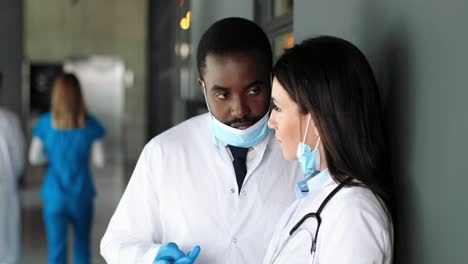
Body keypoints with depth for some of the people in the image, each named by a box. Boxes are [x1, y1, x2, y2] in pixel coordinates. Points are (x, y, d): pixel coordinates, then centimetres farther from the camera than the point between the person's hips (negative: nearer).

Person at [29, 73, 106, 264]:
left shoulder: (45, 123, -5)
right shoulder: (90, 124, -6)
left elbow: (34, 158, 0)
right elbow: (99, 160, -3)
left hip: (54, 195, 0)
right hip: (81, 194, 1)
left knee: (56, 248, 1)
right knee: (82, 242, 19)